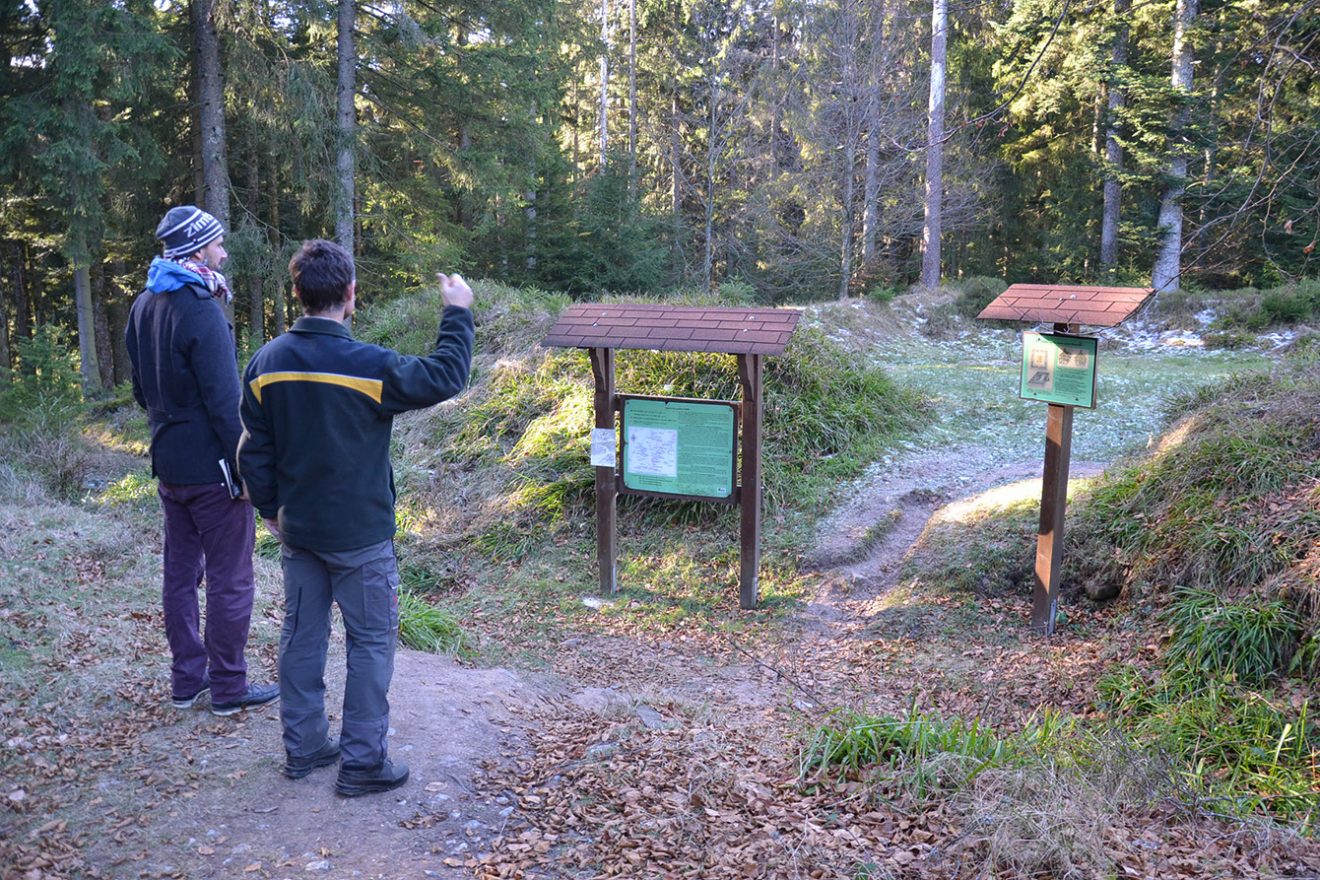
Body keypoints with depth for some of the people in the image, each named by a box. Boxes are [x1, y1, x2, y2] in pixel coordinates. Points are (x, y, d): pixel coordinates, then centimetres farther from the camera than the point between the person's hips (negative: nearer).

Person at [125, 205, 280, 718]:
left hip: (168, 463, 9)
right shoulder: (200, 310, -19)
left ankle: (186, 679, 26)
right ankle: (228, 688, 11)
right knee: (229, 579, 2)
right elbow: (224, 400, -21)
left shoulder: (143, 305, 8)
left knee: (180, 571, 15)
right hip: (210, 465, -9)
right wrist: (246, 466, -16)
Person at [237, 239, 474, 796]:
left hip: (297, 530, 6)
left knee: (302, 635, 16)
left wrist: (270, 508, 17)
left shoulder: (266, 364, -2)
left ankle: (303, 748, 27)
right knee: (371, 641, 6)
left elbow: (254, 450, 5)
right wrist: (457, 313, -1)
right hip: (359, 535, -6)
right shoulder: (368, 366, -21)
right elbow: (444, 377, -12)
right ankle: (362, 762, 12)